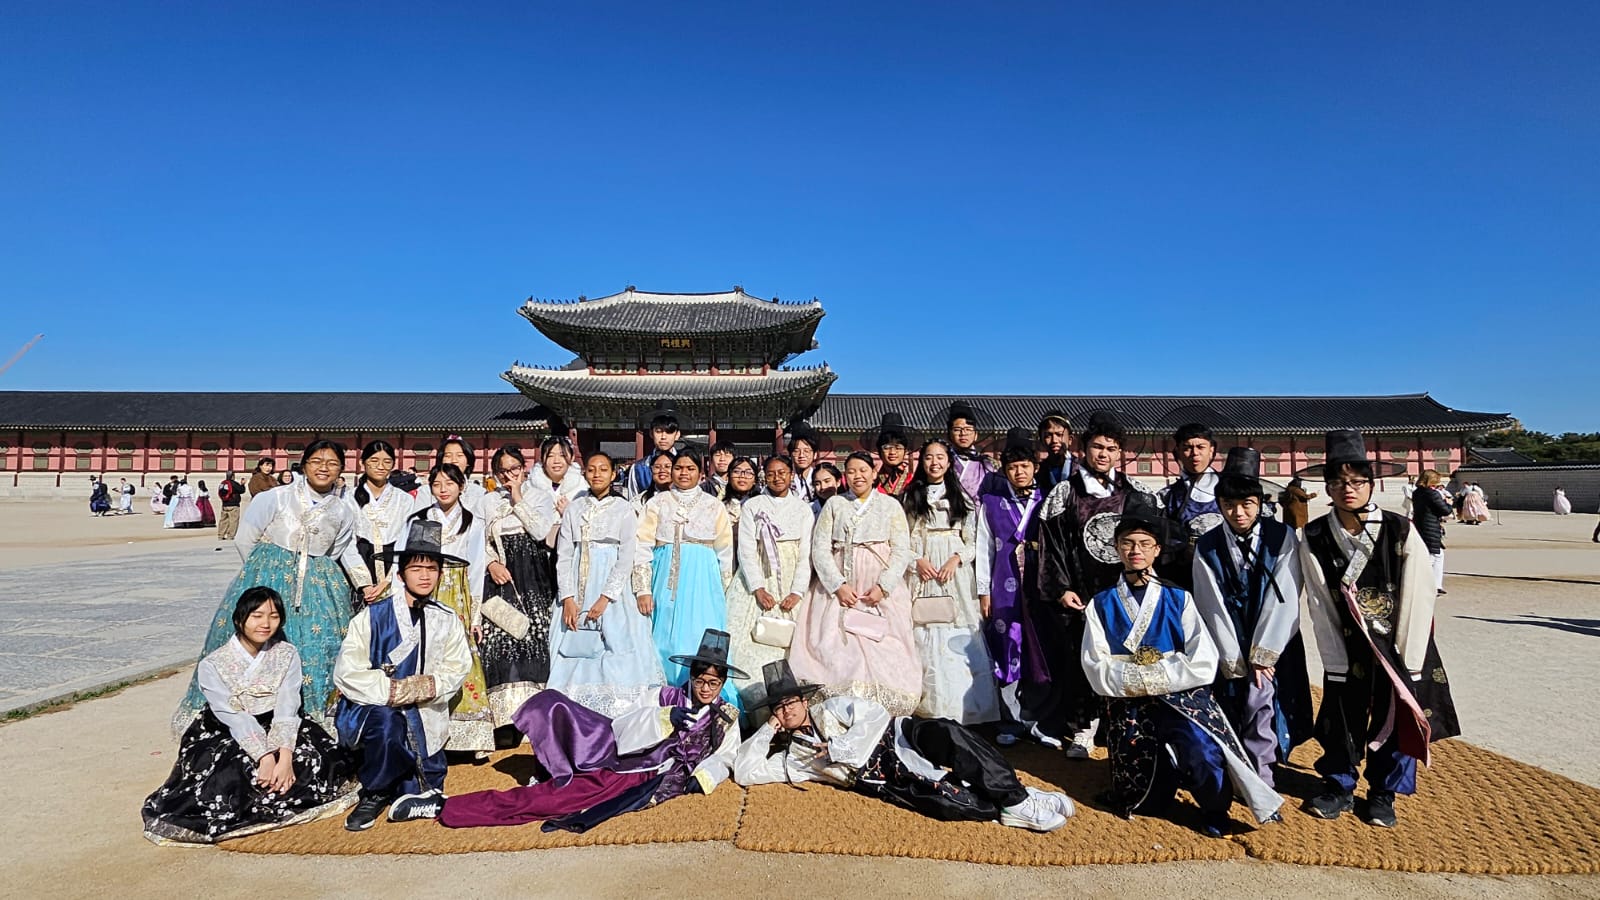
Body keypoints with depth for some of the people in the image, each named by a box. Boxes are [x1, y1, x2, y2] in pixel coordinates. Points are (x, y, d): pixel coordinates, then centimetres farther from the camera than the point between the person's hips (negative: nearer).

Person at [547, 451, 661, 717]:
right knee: (572, 651, -1)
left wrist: (605, 598, -14)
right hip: (577, 588, 3)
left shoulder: (624, 509, 2)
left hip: (611, 587, -3)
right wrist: (568, 598, -7)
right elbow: (563, 555, 5)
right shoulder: (574, 509, 10)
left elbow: (627, 558, -5)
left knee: (613, 651, -7)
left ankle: (613, 713, -2)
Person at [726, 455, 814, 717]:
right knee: (752, 643, -8)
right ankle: (754, 712, -5)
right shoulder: (752, 506, 8)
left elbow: (806, 553, 3)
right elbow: (745, 550, 0)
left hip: (791, 583, 1)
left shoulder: (803, 508, 10)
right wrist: (758, 589, -12)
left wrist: (797, 592, -9)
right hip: (757, 580, 0)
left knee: (787, 644, -6)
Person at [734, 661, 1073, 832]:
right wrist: (768, 729, 5)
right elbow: (743, 772, 5)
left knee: (944, 733, -33)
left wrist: (837, 748, -11)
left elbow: (876, 715, -3)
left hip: (898, 739, 1)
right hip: (889, 782, -1)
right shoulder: (791, 758, 14)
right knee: (952, 801, -32)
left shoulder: (830, 709, 12)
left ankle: (1017, 799, -26)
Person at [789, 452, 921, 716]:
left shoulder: (891, 505, 10)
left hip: (882, 590, 0)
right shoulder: (834, 504, 11)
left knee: (884, 650, -10)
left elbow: (901, 550, 2)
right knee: (836, 648, -10)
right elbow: (820, 548, 3)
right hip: (839, 585, 1)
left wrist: (883, 586, -11)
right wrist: (838, 585, -10)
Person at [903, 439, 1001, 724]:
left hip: (956, 574, 0)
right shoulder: (910, 498, 11)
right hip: (919, 572, 0)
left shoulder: (962, 498, 12)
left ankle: (963, 709, 2)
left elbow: (973, 541, 8)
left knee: (958, 642, -5)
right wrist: (917, 560, -9)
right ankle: (927, 707, 2)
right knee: (924, 641, -4)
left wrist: (956, 559, -8)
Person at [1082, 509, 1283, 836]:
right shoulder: (1102, 604, 5)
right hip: (1128, 706, 0)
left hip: (1182, 697, 0)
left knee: (1202, 747, -29)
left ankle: (1215, 810, 1)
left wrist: (1156, 676, -13)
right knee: (1147, 802, -7)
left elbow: (1204, 664, -6)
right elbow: (1098, 671, -4)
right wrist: (1136, 680, -17)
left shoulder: (1178, 599, 6)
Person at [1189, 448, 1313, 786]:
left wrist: (1261, 655, -13)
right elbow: (1212, 607, -6)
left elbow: (1284, 599, -10)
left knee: (1258, 698, -15)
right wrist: (1235, 660, -9)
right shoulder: (1206, 547, -4)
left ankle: (1259, 779, -1)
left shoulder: (1282, 538, -6)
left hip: (1273, 645, -1)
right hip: (1228, 649, 2)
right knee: (1232, 705, 0)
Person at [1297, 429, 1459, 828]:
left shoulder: (1401, 533, -15)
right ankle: (1339, 788, 27)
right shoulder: (1314, 539, -12)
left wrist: (1408, 661, -11)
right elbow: (1320, 607, -7)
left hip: (1399, 644, -1)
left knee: (1397, 719, 9)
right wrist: (1336, 662, -7)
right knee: (1341, 717, 8)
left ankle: (1383, 794, 28)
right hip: (1347, 646, 1)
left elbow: (1418, 598, -12)